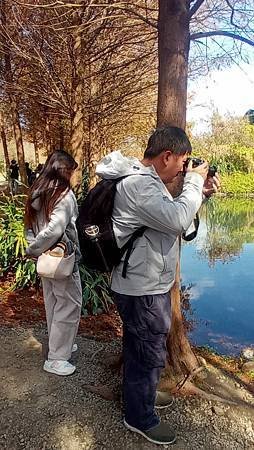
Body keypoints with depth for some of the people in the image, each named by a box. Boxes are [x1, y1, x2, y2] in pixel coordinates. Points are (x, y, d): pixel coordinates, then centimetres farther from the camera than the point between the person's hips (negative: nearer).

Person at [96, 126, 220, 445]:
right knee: (148, 354, 9)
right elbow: (177, 220, -33)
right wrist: (193, 182, -18)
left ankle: (142, 393, 51)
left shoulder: (145, 180, 9)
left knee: (140, 349, 28)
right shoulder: (137, 184, -25)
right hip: (143, 290, -11)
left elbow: (170, 215, 16)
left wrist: (201, 193, 4)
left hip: (144, 285, 11)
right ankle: (140, 417, 32)